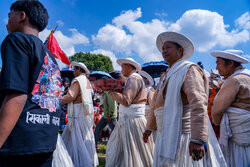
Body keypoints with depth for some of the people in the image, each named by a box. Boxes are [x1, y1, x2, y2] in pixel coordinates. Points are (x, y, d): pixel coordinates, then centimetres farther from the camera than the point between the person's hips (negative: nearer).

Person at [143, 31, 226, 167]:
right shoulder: (167, 75, 18)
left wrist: (198, 139, -33)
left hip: (184, 134, -8)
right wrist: (149, 127, 29)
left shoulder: (189, 70, -10)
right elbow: (156, 104, 26)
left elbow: (198, 104, -24)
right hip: (168, 135, 8)